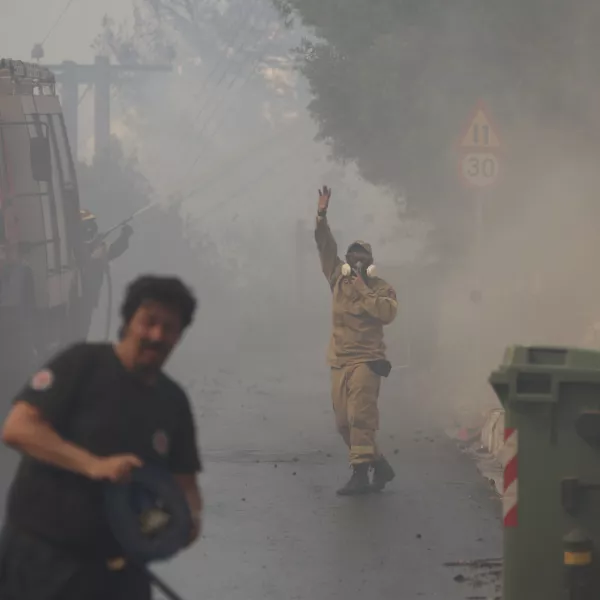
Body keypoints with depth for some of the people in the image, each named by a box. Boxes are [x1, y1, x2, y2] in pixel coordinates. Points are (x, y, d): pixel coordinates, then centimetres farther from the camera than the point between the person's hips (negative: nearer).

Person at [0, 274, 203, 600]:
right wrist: (93, 465, -27)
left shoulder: (173, 402, 11)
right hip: (41, 558, -6)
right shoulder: (83, 363, -7)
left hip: (118, 569, 6)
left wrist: (189, 516, -9)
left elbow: (183, 481, 15)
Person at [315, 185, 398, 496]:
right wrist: (322, 217, 0)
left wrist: (362, 291, -14)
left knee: (359, 416, -18)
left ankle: (360, 473, -22)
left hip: (366, 361, -6)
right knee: (344, 422, 5)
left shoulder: (381, 287, 1)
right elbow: (326, 248, 11)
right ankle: (379, 465, 17)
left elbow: (388, 312, -18)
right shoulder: (339, 281, 13)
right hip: (339, 362, 6)